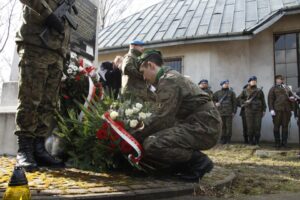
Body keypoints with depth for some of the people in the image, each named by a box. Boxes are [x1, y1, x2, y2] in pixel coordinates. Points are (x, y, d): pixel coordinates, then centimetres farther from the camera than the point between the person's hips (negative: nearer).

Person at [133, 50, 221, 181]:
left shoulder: (168, 80, -12)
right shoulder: (171, 77, 20)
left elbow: (162, 118, -20)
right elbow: (165, 115, 17)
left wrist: (136, 137, -10)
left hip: (203, 127, -10)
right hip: (203, 125, 11)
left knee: (151, 144, -23)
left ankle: (198, 161, -7)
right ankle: (189, 164, 11)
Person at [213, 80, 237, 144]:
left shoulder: (231, 92, 9)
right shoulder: (218, 93, 11)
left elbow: (234, 102, 6)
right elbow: (212, 99, 18)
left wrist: (234, 111, 0)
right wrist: (215, 103, -3)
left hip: (229, 112, -1)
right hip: (220, 112, 1)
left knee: (229, 126, -2)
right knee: (222, 126, 3)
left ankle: (228, 139, 6)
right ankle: (223, 139, 10)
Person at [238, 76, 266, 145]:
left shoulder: (259, 91, 11)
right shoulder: (245, 91, 7)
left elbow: (263, 101, 11)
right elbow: (240, 98, 13)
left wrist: (264, 110, 7)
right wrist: (244, 102, -4)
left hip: (258, 111, 1)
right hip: (249, 110, -1)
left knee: (258, 126, -1)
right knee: (250, 126, -1)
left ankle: (257, 140, 11)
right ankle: (251, 140, 9)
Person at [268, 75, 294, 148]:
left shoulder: (287, 88, 22)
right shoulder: (273, 89, 9)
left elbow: (292, 96, 28)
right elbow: (270, 99, 1)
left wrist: (292, 98, 3)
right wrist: (271, 109, -11)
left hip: (287, 110, 4)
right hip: (277, 110, -3)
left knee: (285, 126, 3)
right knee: (277, 126, -2)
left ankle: (284, 142, 9)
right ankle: (277, 142, 4)